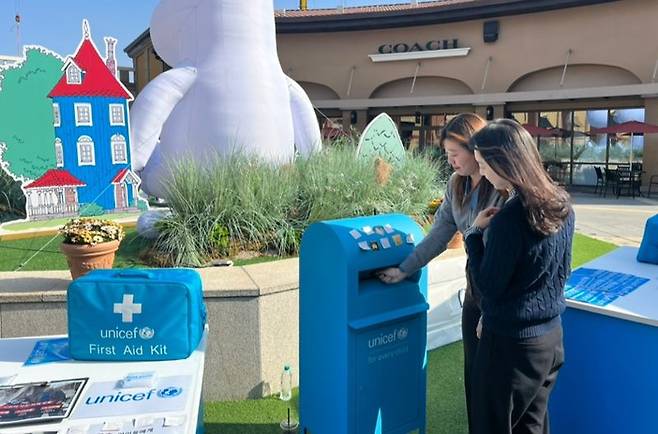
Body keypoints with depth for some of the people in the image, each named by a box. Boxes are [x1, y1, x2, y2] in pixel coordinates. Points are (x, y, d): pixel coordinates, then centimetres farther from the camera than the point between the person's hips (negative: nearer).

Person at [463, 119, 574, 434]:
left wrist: (474, 233, -9)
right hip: (552, 336, 8)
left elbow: (488, 286, -17)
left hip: (512, 343, -8)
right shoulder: (561, 204, 0)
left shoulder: (509, 218, -26)